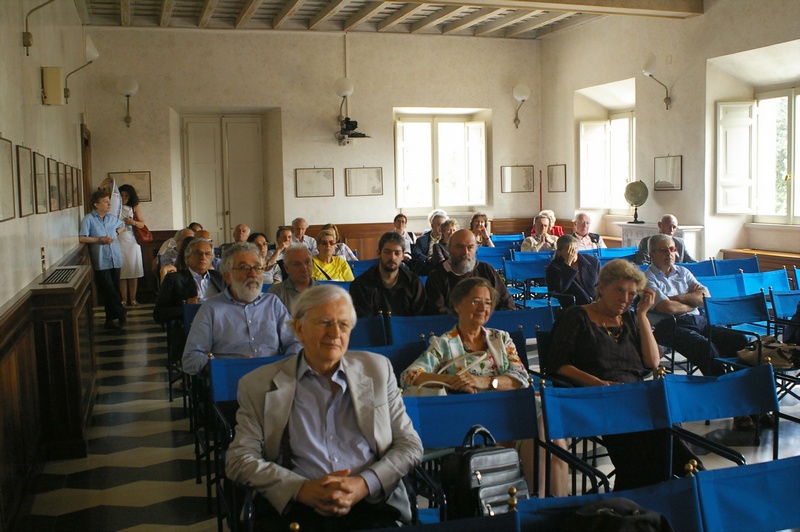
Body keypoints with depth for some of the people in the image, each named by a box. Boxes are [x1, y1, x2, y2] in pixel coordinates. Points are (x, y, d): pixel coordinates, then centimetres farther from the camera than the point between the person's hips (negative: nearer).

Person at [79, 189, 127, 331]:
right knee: (109, 291, -6)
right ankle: (121, 313, 6)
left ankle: (111, 319, 16)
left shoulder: (112, 218, 12)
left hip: (115, 259, 5)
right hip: (101, 261, -5)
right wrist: (100, 240, -16)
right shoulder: (88, 219, -5)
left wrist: (117, 233, 13)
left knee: (114, 290, 8)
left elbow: (122, 226, 33)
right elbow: (81, 238, -12)